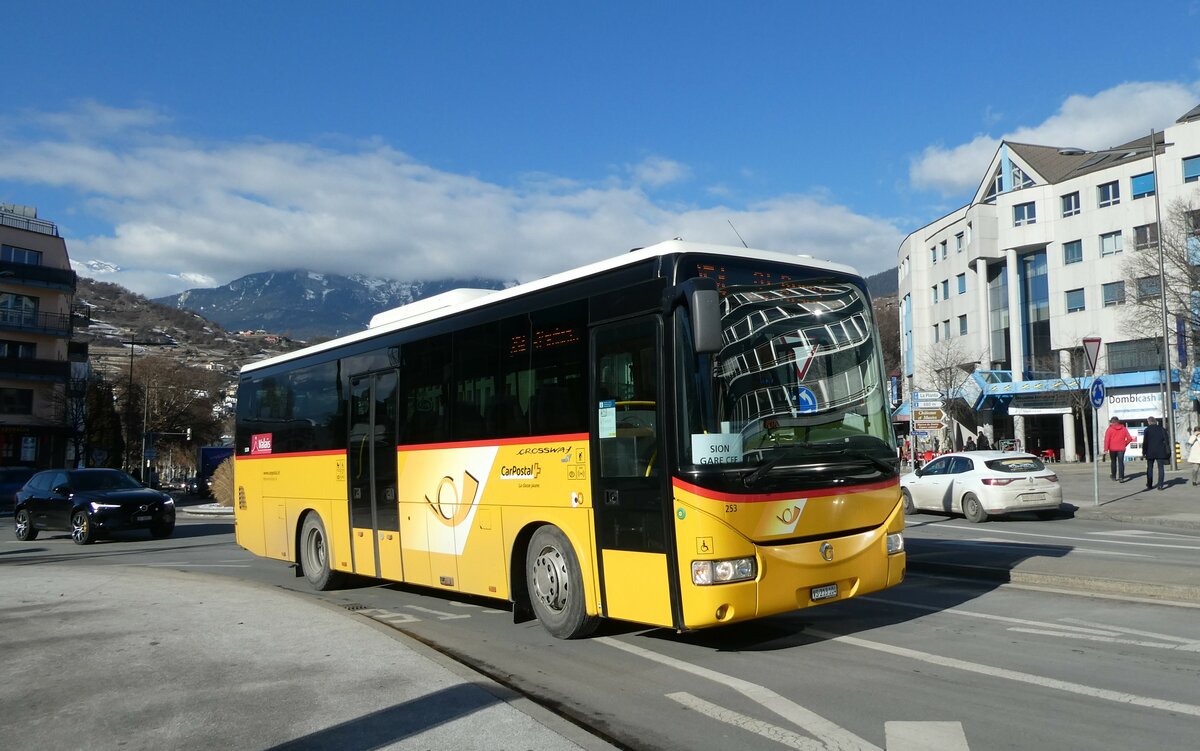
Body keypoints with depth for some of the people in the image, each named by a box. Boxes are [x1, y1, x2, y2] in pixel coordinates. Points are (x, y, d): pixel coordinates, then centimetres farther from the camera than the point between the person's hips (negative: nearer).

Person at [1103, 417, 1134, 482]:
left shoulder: (1110, 429, -5)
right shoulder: (1124, 429, 3)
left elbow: (1107, 439, -12)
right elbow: (1129, 438, 0)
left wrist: (1106, 449, -12)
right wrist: (1125, 444, 14)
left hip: (1112, 449, -1)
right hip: (1121, 449, 1)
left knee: (1113, 462, 14)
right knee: (1121, 462, -1)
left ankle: (1114, 476, 25)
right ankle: (1121, 477, -11)